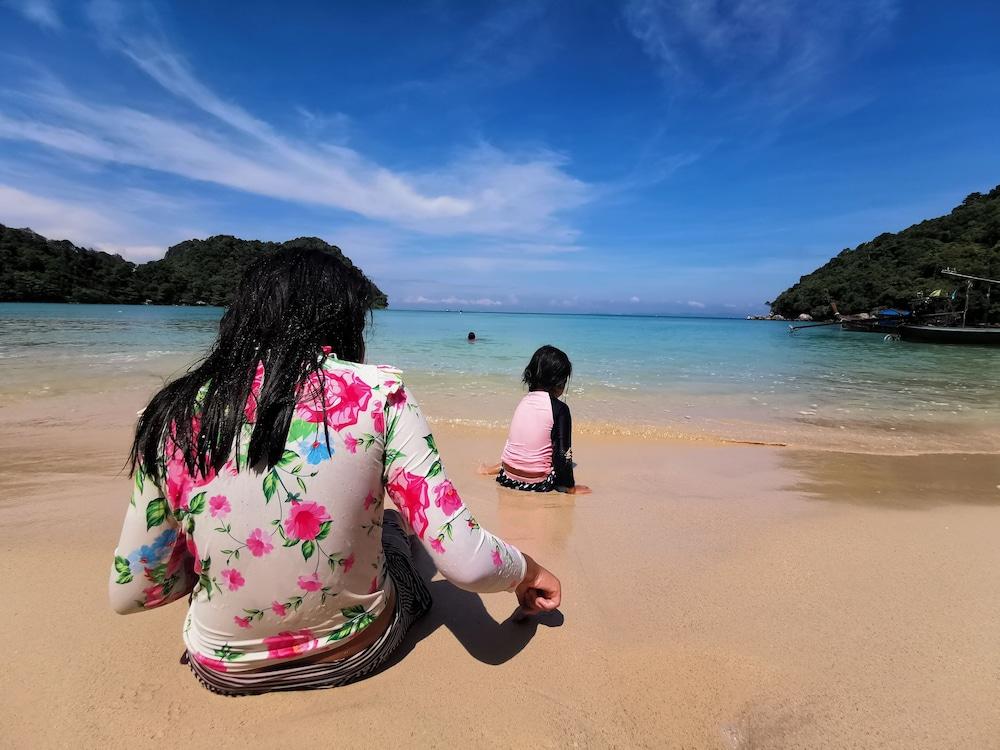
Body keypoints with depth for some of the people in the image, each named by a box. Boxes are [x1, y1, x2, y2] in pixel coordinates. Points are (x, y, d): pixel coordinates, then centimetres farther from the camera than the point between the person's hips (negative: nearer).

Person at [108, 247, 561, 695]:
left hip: (227, 672, 3)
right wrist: (527, 570, -3)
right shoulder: (376, 394, -21)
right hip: (357, 653, -2)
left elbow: (129, 593, -5)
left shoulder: (175, 415, -14)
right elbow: (466, 564, -24)